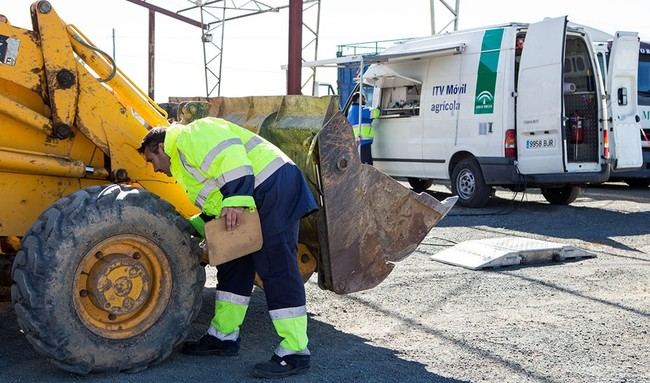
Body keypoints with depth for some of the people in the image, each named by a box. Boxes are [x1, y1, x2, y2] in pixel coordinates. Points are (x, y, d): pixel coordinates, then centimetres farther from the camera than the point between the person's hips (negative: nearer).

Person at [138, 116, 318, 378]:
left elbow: (228, 152, -21)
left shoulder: (188, 136, -3)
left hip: (273, 187, -11)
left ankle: (295, 353, -10)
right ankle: (224, 337, 25)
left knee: (276, 268, -13)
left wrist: (236, 199, -28)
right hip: (256, 198, 11)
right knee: (235, 267, 15)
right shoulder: (184, 159, 30)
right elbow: (216, 205, 30)